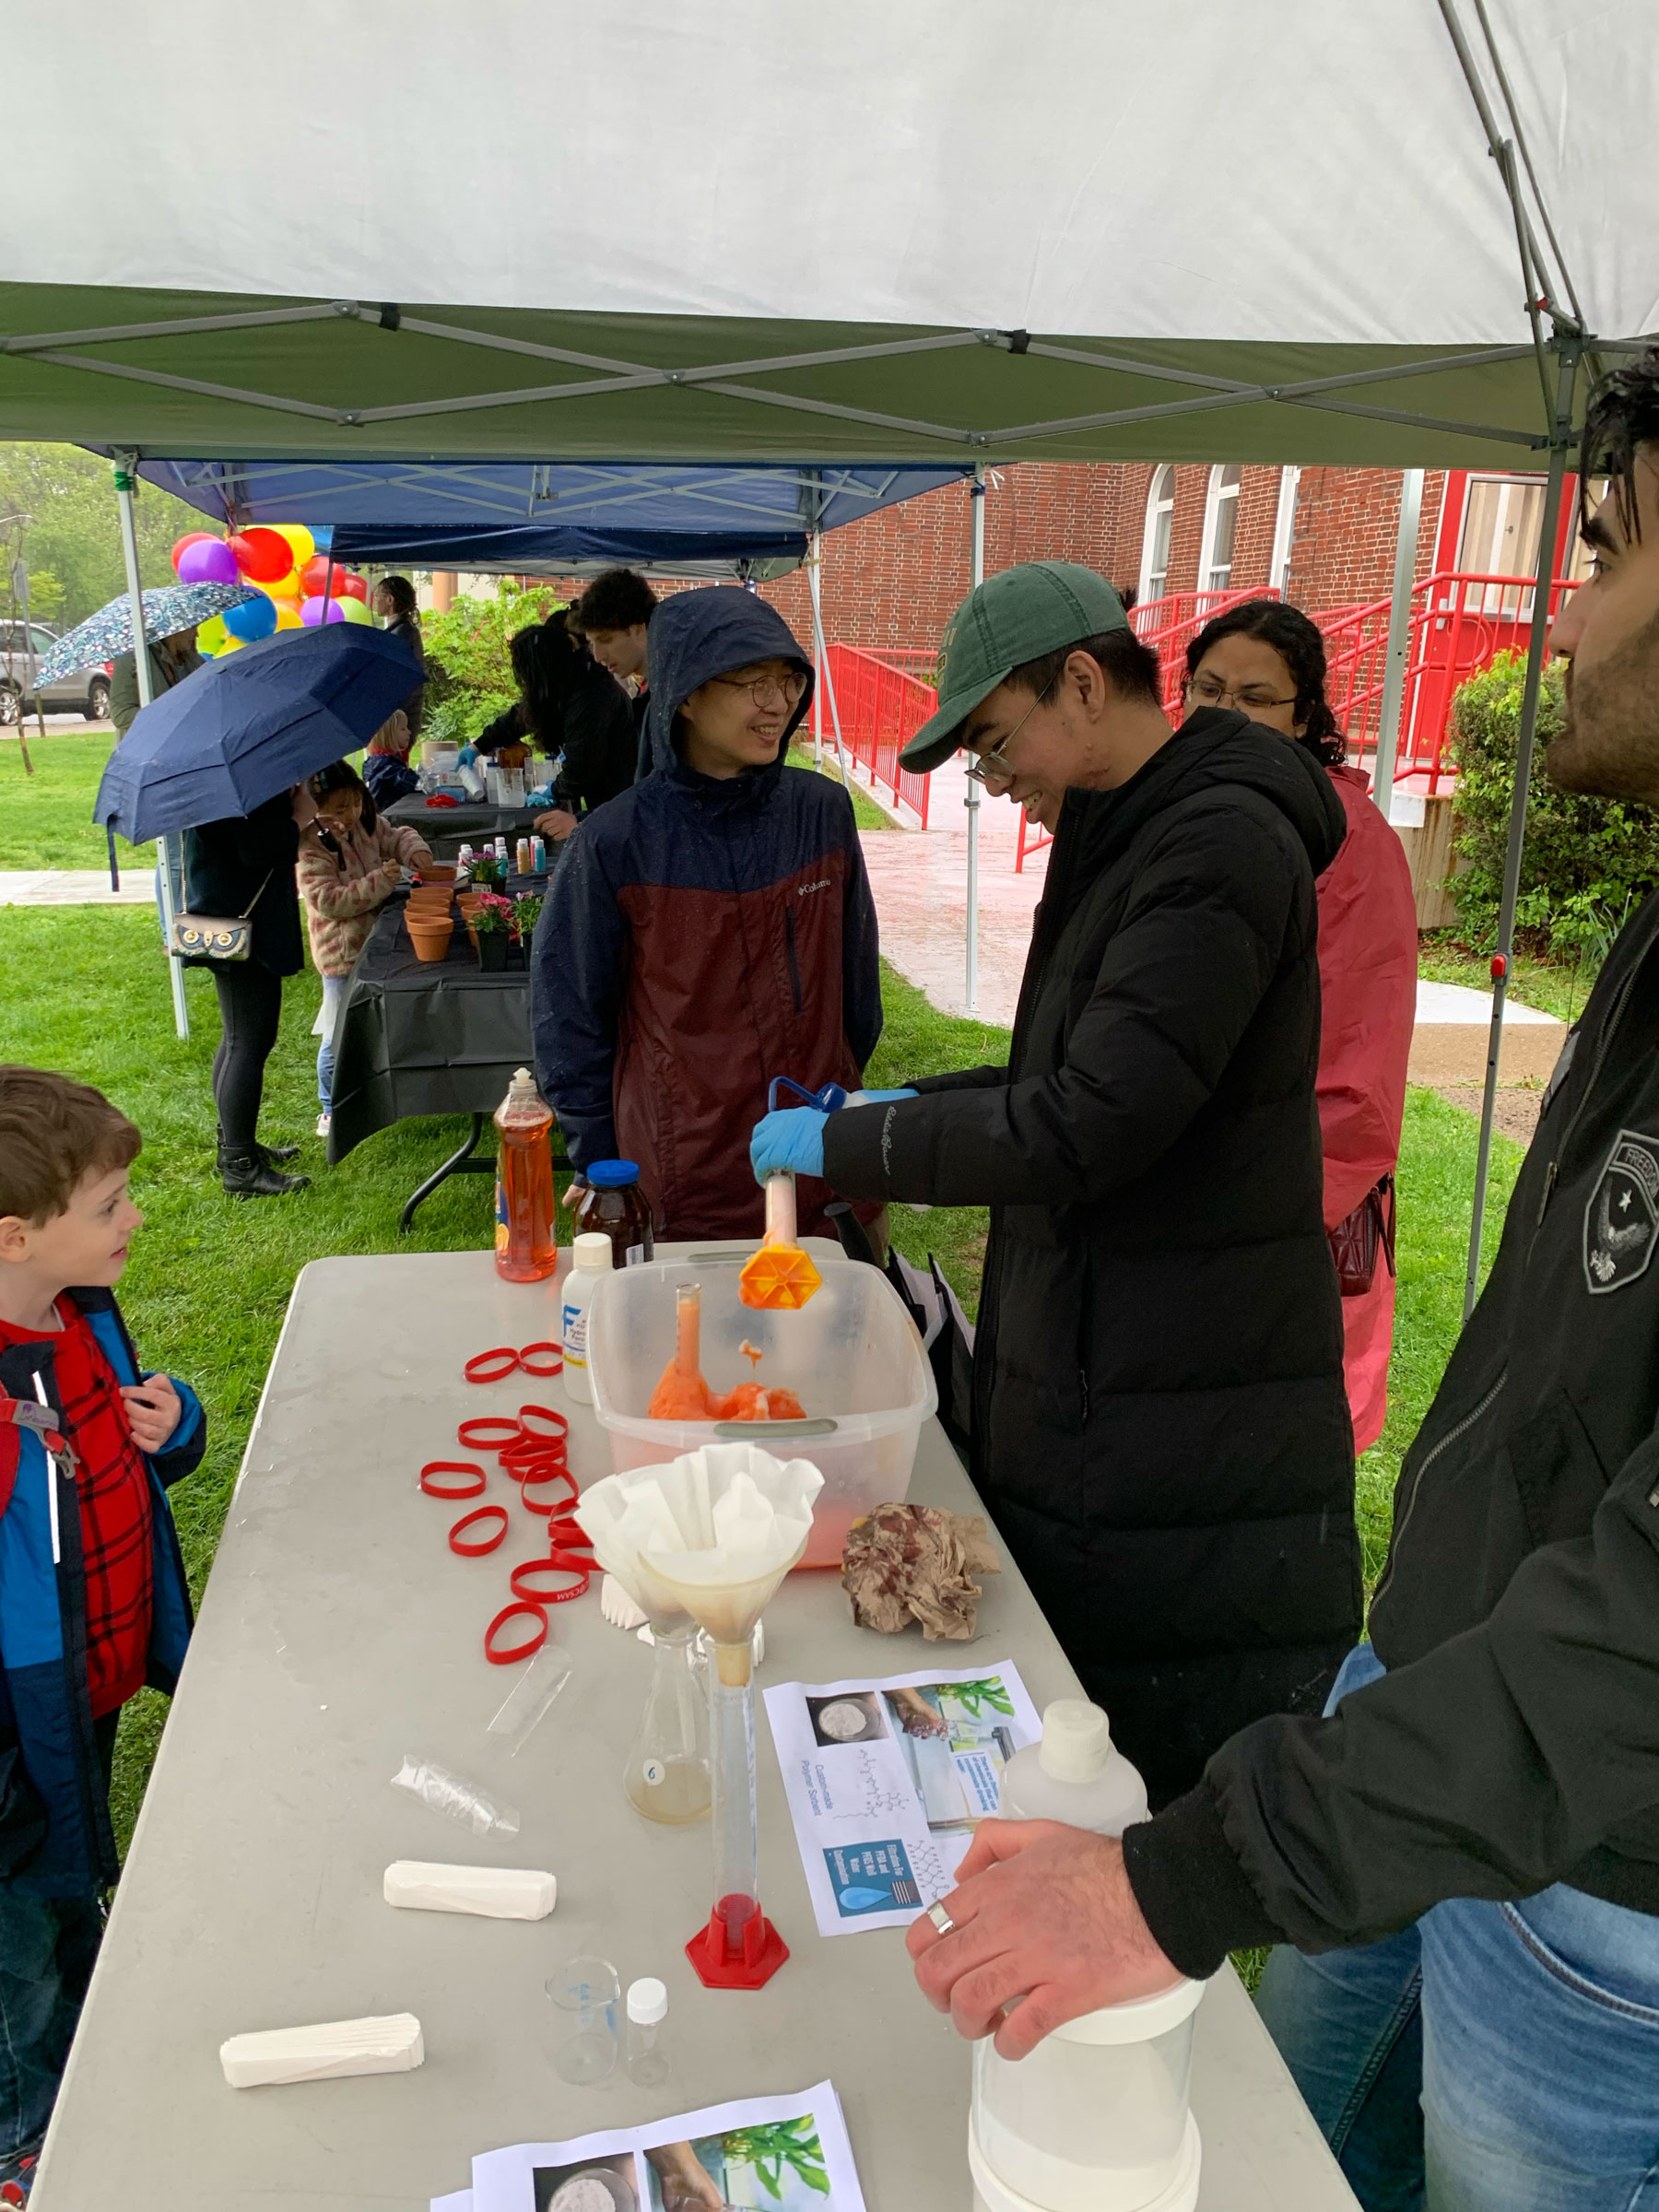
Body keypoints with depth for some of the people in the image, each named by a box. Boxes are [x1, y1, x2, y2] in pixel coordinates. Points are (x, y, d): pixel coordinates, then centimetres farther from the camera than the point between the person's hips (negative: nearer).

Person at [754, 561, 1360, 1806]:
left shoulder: (1223, 846, -20)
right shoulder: (1124, 839, 12)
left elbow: (1084, 1125, -25)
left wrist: (838, 1145, -14)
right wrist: (906, 1106, 8)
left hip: (1191, 1412, -9)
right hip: (1095, 1370, 9)